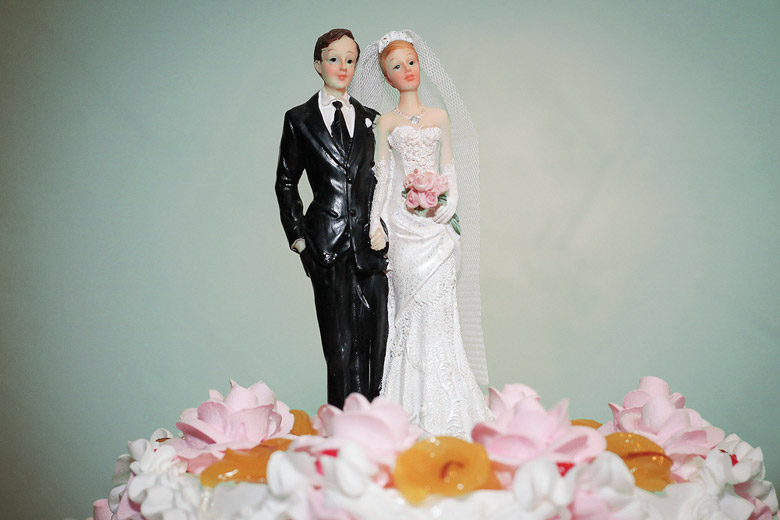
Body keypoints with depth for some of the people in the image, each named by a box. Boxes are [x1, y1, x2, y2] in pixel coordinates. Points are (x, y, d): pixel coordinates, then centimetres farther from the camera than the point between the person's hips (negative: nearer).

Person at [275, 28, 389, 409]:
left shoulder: (370, 119, 14)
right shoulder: (299, 120, 7)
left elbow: (380, 179, 15)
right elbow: (285, 182, 9)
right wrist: (298, 238, 1)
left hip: (368, 241, 3)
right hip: (327, 245, -2)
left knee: (373, 339, 2)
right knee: (340, 344, -1)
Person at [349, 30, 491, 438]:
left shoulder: (440, 116, 16)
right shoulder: (386, 123, 9)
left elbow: (449, 168, 16)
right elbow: (381, 176, 6)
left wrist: (448, 203, -1)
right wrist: (375, 225, -2)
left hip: (436, 225, 2)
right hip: (402, 223, -2)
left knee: (437, 309, -4)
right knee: (414, 308, -7)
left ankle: (445, 414, 2)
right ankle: (414, 414, 0)